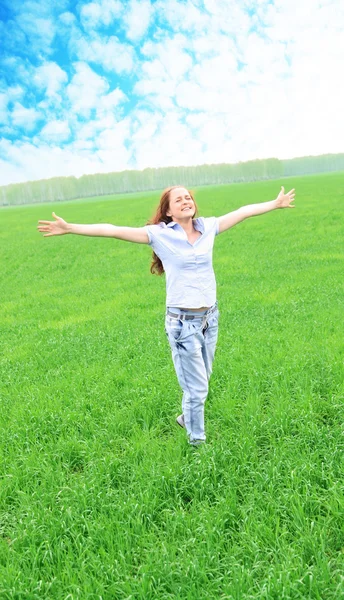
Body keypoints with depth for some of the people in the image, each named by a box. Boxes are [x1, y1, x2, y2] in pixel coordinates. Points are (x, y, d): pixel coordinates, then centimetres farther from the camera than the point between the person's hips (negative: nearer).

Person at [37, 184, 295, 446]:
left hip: (210, 317, 5)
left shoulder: (208, 227, 4)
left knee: (202, 380, 21)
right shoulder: (159, 234, -8)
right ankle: (197, 442, 24)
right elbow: (113, 230, -12)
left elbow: (243, 212, 15)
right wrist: (69, 228, -17)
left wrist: (276, 204, 23)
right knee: (197, 388, 3)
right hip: (183, 322, -5)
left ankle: (187, 417, 48)